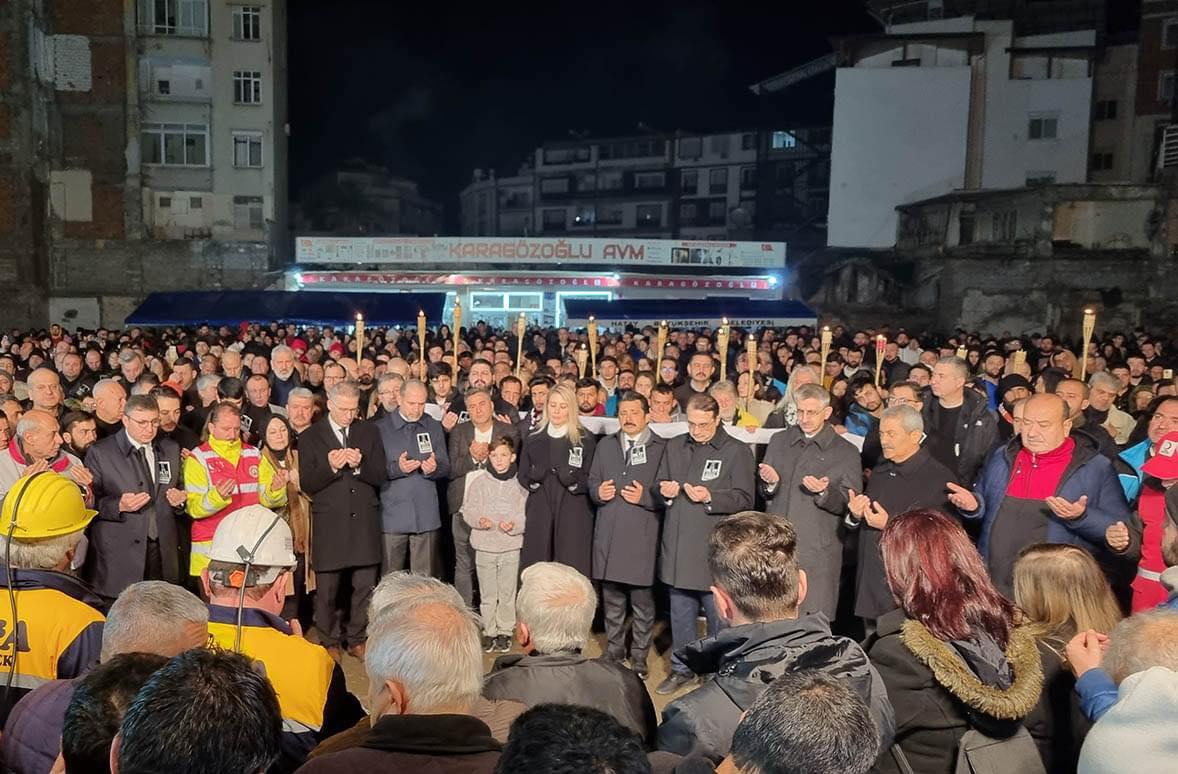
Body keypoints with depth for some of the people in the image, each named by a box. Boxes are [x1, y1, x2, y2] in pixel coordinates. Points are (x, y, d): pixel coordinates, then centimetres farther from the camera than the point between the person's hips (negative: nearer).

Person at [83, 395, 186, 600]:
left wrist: (178, 500, -2)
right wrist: (119, 506, -19)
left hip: (162, 551, 3)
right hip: (118, 555, -3)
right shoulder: (100, 452, 0)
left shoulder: (171, 450, 13)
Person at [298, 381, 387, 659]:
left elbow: (381, 476, 5)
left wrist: (359, 465, -13)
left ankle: (356, 638, 22)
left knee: (364, 586, 6)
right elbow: (306, 484, -3)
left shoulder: (369, 432, 9)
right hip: (329, 523, -2)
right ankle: (330, 641, 22)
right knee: (327, 589, 5)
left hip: (364, 521, 2)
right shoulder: (310, 437, 3)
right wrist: (331, 467, -18)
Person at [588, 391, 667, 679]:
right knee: (612, 601, 15)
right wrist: (598, 492, -4)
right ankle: (614, 651, 30)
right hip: (609, 536, 4)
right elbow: (592, 481, 17)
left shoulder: (662, 448, -2)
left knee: (642, 603, 5)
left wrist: (644, 497, -17)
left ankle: (639, 656, 20)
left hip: (642, 538, -4)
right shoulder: (605, 445, 13)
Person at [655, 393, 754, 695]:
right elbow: (661, 487, 20)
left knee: (718, 614, 4)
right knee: (680, 611, 16)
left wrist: (710, 497, -21)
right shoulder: (674, 446, 11)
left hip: (714, 547, -5)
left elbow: (744, 500, -8)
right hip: (678, 544, 5)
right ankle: (682, 668, 32)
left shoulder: (737, 451, -4)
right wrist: (664, 491, -3)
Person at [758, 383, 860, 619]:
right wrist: (770, 483, -5)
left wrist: (824, 492, -18)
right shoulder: (779, 441, 14)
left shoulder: (846, 453, 2)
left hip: (817, 554, -3)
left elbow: (850, 506, -1)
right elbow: (763, 492, 18)